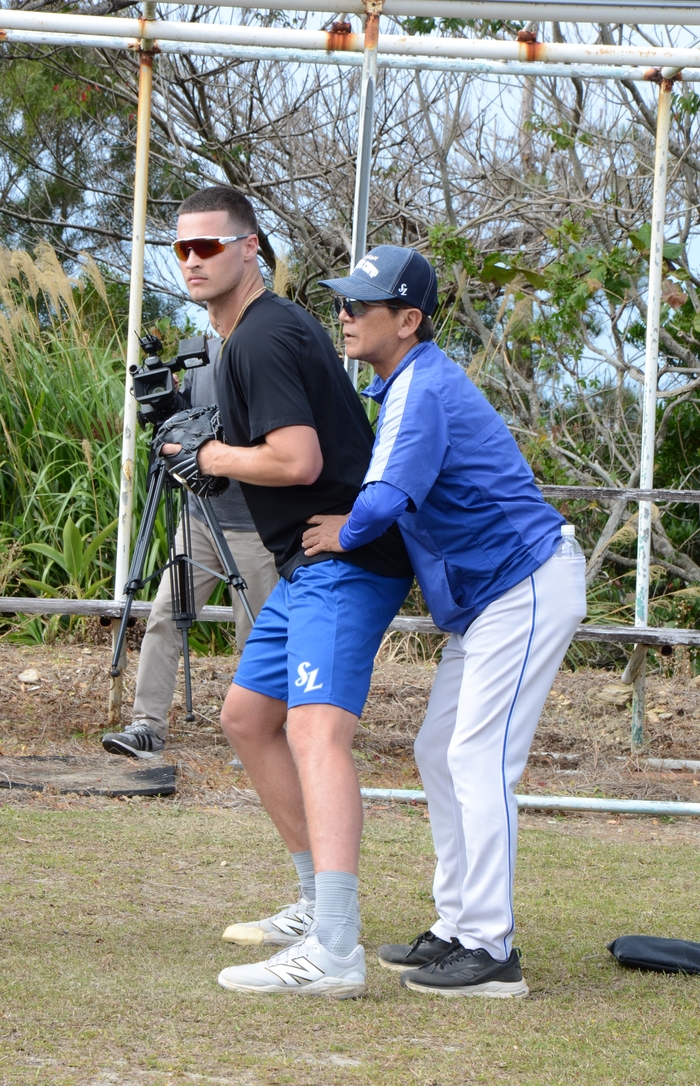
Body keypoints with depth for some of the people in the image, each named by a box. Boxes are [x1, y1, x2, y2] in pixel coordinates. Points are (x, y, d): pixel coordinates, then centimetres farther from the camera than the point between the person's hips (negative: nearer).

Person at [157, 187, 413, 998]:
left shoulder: (263, 338, -14)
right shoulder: (268, 330, 18)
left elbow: (297, 460, -23)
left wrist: (208, 457, -8)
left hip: (343, 562, -12)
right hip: (311, 566, 12)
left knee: (314, 729, -25)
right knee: (247, 718, 21)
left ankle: (333, 953, -39)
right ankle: (318, 906, 28)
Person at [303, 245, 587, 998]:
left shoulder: (422, 389, -20)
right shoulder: (404, 384, 13)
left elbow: (388, 497, -32)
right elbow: (391, 482, 25)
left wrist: (344, 534, -13)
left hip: (527, 586, -11)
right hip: (486, 596, 11)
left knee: (479, 757, -13)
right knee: (440, 753, 13)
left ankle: (491, 951, -11)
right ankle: (458, 929, 19)